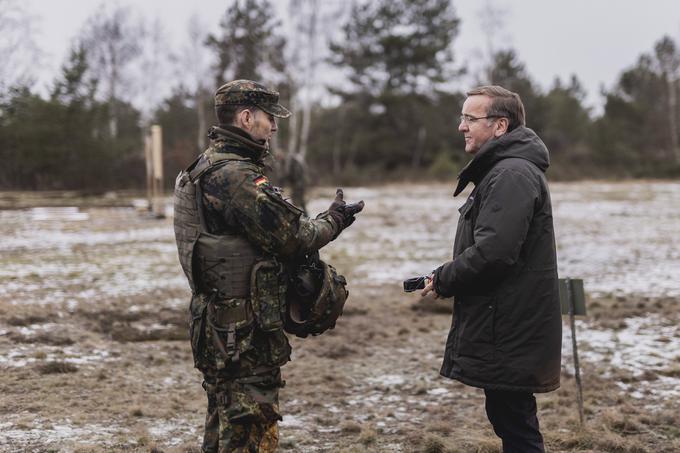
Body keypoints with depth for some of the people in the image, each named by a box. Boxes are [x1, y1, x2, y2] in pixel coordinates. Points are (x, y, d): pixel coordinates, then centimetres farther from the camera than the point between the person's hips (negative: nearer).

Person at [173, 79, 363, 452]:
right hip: (244, 331, -10)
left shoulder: (207, 167, 14)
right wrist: (334, 220, -1)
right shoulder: (235, 174, -19)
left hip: (217, 323, 10)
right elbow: (293, 235, -18)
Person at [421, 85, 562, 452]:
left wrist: (443, 281, -11)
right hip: (505, 329, 10)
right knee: (508, 418, 17)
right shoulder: (501, 170, 17)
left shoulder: (512, 175, -17)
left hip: (510, 335, -10)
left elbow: (492, 252, -26)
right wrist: (447, 279, 8)